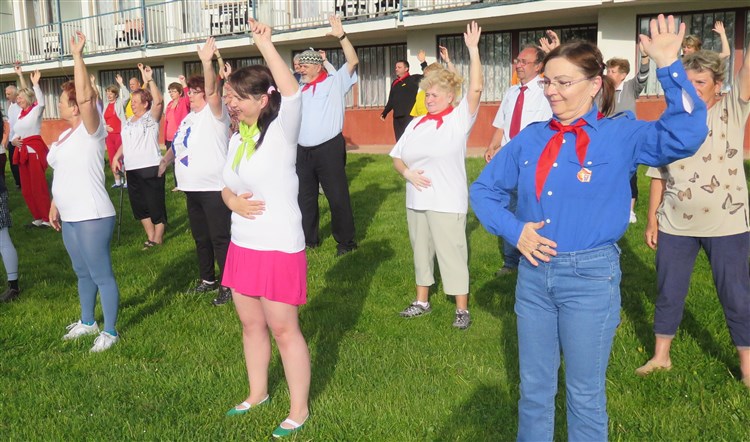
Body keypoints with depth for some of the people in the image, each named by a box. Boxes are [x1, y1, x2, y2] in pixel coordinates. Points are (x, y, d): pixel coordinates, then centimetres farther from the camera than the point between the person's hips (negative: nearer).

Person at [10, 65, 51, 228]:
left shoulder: (36, 110, -6)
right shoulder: (20, 114, 15)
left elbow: (41, 101, -24)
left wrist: (35, 84, -28)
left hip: (34, 150, -8)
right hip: (22, 152, 8)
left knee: (39, 186, -7)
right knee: (26, 189, 8)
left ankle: (47, 218, 0)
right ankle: (38, 218, 16)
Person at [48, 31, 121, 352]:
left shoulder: (91, 131, -11)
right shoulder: (66, 135, 14)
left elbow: (85, 96, -28)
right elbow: (62, 175, 20)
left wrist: (77, 56, -27)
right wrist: (55, 205, 19)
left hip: (92, 217, -9)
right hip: (70, 217, 9)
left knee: (102, 275, -2)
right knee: (82, 273, 21)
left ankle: (110, 332, 9)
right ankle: (87, 322, 36)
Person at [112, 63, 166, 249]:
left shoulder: (151, 117, -4)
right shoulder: (129, 121, 17)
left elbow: (159, 100, -23)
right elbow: (125, 142, 21)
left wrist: (149, 80, -27)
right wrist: (116, 157, 7)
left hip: (151, 168, -8)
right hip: (132, 170, 8)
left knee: (155, 204, -2)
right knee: (139, 205, 13)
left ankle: (158, 238, 8)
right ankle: (150, 235, 25)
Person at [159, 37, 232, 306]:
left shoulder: (214, 112, -7)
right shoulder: (188, 118, 18)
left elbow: (212, 90, -26)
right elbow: (177, 144, 26)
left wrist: (207, 63, -39)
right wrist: (165, 160, 11)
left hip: (214, 188, -9)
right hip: (192, 188, 9)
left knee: (219, 238, -6)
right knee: (200, 237, 17)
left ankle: (228, 285, 2)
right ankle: (208, 279, 31)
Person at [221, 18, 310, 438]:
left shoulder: (281, 131, -13)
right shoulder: (238, 138, 10)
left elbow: (292, 91, -32)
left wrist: (265, 44, -29)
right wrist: (234, 201, -5)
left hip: (280, 248, -8)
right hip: (243, 246, 8)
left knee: (284, 330, 3)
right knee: (251, 325, 19)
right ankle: (258, 393, 38)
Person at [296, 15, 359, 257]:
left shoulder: (335, 82, -1)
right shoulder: (299, 90, 17)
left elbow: (353, 61, -13)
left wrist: (341, 36, -21)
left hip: (329, 148, -6)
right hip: (302, 151, 6)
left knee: (337, 196, 0)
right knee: (304, 197, 14)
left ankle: (346, 241, 11)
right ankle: (309, 238, 28)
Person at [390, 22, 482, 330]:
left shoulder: (459, 118, -5)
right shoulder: (416, 123, 10)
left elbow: (476, 89, -19)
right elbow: (396, 156, 13)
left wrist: (473, 50, -21)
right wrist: (407, 172, -7)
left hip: (447, 203, -6)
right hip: (416, 200, 6)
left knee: (452, 254, -1)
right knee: (421, 250, 16)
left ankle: (462, 309, 10)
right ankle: (422, 301, 31)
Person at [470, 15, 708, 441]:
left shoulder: (621, 134, -6)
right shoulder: (530, 139, 4)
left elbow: (687, 135, -23)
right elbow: (484, 188, 11)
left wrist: (669, 67, -29)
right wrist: (513, 230, -4)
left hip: (590, 277, -4)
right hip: (534, 274, 4)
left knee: (585, 394, 11)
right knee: (534, 388, 18)